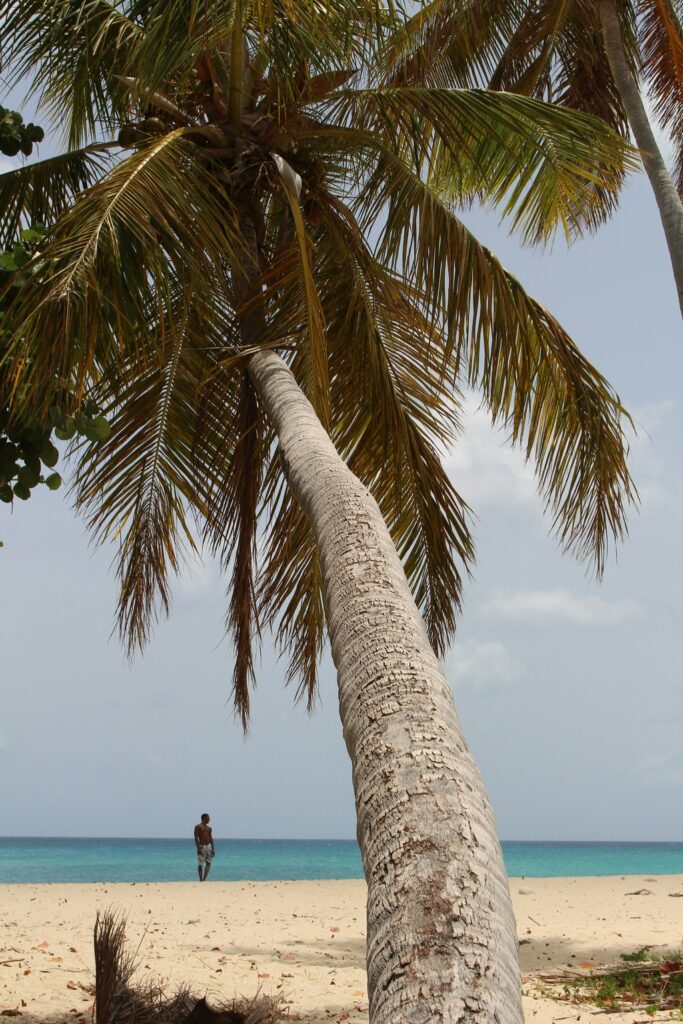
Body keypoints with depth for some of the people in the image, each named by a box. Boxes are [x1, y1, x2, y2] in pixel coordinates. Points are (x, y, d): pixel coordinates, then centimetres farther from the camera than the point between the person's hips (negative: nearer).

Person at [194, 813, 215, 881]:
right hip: (201, 846, -6)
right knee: (200, 864, -1)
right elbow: (196, 838, -11)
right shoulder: (198, 826, -3)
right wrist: (198, 848, -19)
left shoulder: (209, 828, 16)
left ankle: (204, 878, -2)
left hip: (208, 846, 6)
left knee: (208, 863, -3)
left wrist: (213, 848, 10)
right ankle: (201, 879, 4)